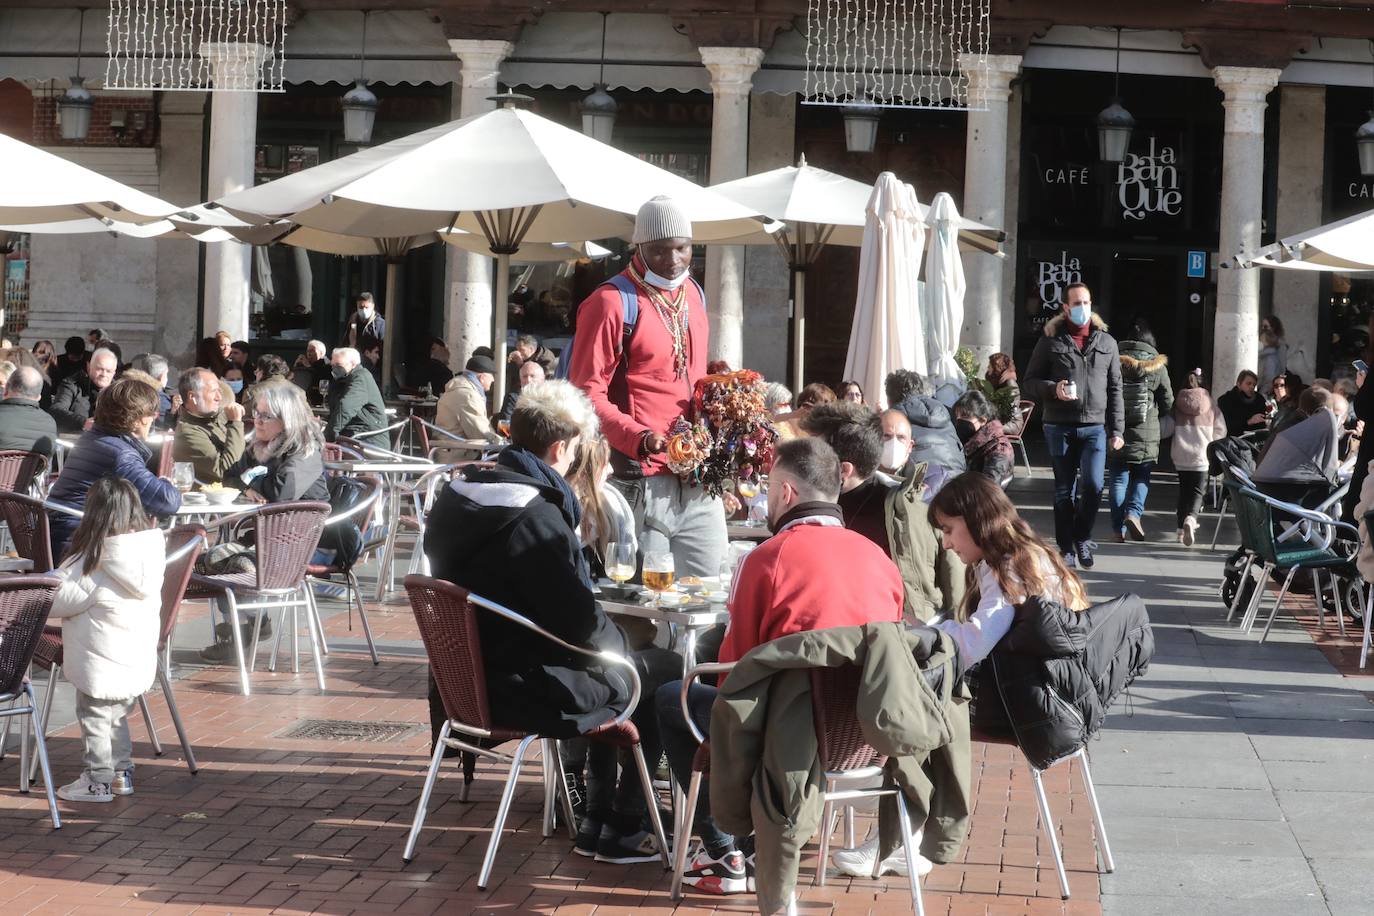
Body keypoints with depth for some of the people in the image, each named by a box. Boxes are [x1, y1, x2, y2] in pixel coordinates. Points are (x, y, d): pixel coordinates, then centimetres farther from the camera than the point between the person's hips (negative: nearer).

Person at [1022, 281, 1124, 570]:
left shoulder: (1106, 342, 11)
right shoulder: (1050, 341, 5)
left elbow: (1115, 390, 11)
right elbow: (1030, 382, 6)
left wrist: (1116, 430, 4)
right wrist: (1053, 389, -15)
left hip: (1095, 427, 1)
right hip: (1060, 427, -1)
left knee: (1093, 484, -13)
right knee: (1064, 490, 4)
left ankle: (1082, 538, 9)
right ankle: (1066, 549, 13)